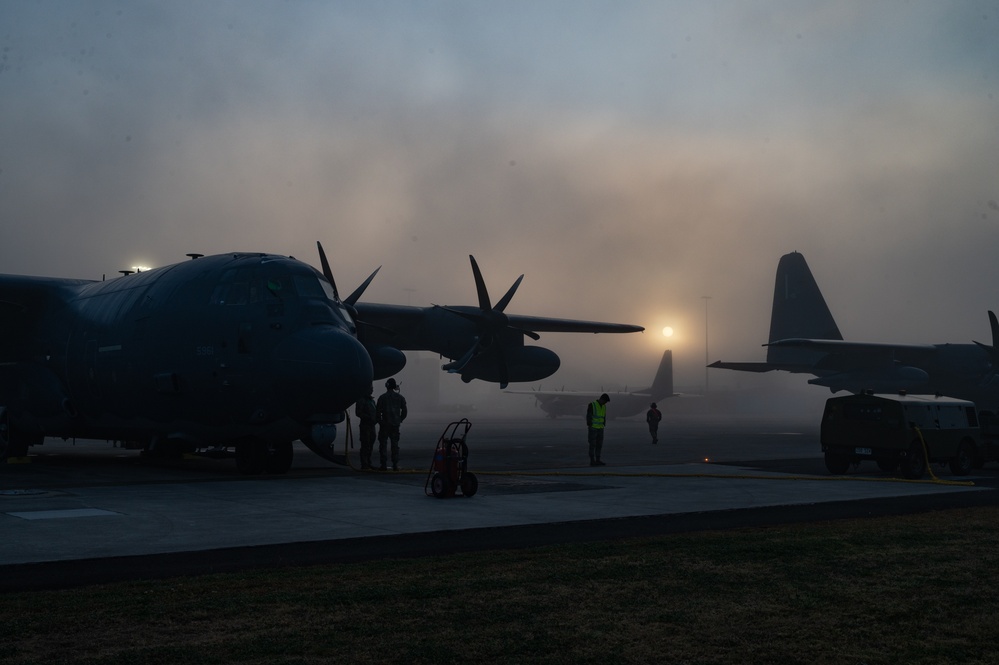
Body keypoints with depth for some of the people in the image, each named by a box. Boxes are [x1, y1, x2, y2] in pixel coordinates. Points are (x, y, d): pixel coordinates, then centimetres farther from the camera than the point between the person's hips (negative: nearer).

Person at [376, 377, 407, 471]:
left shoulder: (382, 397, -4)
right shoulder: (400, 398, 4)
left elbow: (378, 411, -4)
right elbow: (404, 411, 7)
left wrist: (379, 421, 8)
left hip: (384, 424, -2)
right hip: (395, 424, 2)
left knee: (382, 444, 3)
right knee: (395, 444, 6)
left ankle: (383, 464, -2)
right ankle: (395, 465, 2)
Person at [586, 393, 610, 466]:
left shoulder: (603, 406, 9)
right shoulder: (591, 405, -14)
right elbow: (588, 417, -15)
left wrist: (603, 427, 13)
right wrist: (589, 428, -17)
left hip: (600, 428, 7)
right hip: (592, 428, -7)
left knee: (599, 444, 5)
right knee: (592, 445, -5)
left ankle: (597, 461, 10)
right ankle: (592, 461, -1)